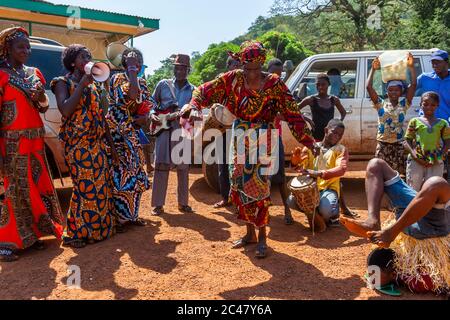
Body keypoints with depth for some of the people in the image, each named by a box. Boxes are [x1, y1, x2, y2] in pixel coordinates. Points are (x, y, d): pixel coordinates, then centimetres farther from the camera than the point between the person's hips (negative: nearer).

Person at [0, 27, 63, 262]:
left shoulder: (34, 73, 12)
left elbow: (43, 108, 17)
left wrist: (41, 97, -8)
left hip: (35, 141, 6)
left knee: (37, 187, 10)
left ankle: (31, 234, 24)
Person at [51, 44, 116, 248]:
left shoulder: (93, 85, 16)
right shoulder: (63, 83, -2)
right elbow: (65, 111, -21)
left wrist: (111, 145, 14)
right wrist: (82, 84, -17)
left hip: (98, 143, 7)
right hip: (77, 144, -6)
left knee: (101, 186, 6)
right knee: (85, 186, -8)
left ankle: (97, 228, 19)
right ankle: (73, 233, 7)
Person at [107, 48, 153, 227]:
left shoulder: (141, 82, 14)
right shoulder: (117, 78, -8)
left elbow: (148, 104, 11)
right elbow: (132, 96, -26)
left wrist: (144, 117, -10)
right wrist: (131, 70, -16)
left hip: (132, 133, 8)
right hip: (117, 131, -7)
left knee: (135, 172, 9)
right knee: (120, 173, -8)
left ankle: (131, 214, 20)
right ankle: (118, 217, 3)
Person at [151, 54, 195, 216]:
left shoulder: (193, 90, 7)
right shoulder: (163, 84, 6)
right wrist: (153, 115, -5)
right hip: (164, 129, -1)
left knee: (183, 168, 5)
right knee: (161, 166, -3)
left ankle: (183, 203, 16)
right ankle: (158, 204, 4)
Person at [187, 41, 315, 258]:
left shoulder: (274, 84, -10)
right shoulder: (233, 79, -2)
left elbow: (293, 114, -11)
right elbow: (204, 91, 2)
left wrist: (308, 141, -16)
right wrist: (195, 108, -18)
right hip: (239, 139, 4)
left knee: (259, 187, -7)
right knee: (240, 186, 8)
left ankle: (262, 237, 8)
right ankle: (250, 233, 24)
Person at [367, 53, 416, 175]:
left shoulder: (404, 104, 4)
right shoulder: (381, 104, 2)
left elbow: (413, 85, -6)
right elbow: (368, 87, -8)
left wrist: (411, 67, -9)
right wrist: (373, 69, -7)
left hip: (399, 144, 1)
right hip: (382, 144, -1)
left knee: (400, 173, 3)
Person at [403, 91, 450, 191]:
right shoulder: (415, 121, 8)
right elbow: (407, 141, 5)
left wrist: (440, 157, -8)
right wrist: (414, 154, -12)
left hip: (436, 163, 1)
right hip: (416, 161, -1)